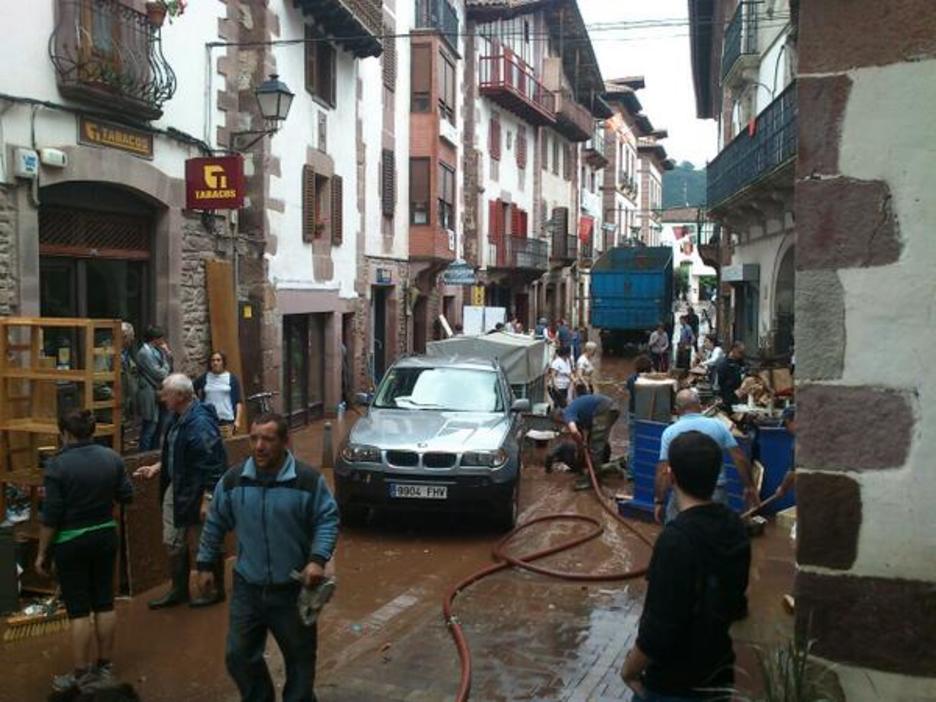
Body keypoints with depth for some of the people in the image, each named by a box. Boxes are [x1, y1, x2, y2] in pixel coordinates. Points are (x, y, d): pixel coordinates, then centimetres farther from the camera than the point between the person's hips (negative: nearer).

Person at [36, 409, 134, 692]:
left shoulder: (58, 464, -17)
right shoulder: (112, 457, -4)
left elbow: (51, 515, -14)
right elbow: (127, 496, 5)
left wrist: (42, 553, -4)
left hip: (71, 543, -5)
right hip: (105, 536, 5)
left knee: (78, 610, 4)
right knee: (104, 603, 14)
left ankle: (82, 675, 13)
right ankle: (105, 666, 24)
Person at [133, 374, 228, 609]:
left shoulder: (200, 423, -25)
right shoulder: (179, 418, 6)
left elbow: (213, 464, -25)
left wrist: (207, 499, -25)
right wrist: (157, 467, 10)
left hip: (197, 494, -10)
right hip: (176, 490, 10)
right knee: (173, 543, 18)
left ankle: (216, 590, 26)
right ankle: (179, 590, 35)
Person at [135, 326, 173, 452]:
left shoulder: (156, 351, 11)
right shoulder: (145, 353, -16)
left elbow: (168, 370, 15)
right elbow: (160, 374, -19)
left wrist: (168, 356, 0)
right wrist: (166, 358, -7)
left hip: (160, 396, 9)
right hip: (151, 398, -9)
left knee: (158, 429, 15)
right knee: (149, 431, -2)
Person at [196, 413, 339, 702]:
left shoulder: (309, 480, -13)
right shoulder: (233, 480, -4)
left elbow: (328, 520, -6)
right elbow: (214, 524, 8)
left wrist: (318, 559, -20)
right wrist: (206, 564, 11)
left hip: (294, 588, -2)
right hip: (247, 587, 3)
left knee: (300, 656, 12)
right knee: (239, 656, 11)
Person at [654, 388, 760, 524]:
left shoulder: (670, 432, -1)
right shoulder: (717, 425, 3)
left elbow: (663, 471, -7)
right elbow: (740, 459, 1)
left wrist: (659, 502, -1)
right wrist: (750, 487, 11)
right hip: (716, 493, 2)